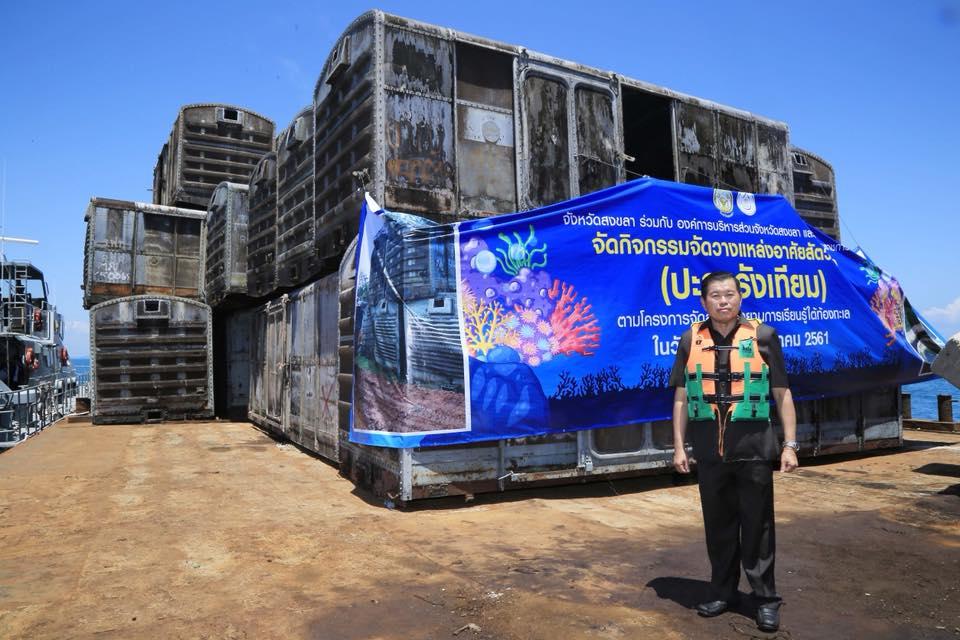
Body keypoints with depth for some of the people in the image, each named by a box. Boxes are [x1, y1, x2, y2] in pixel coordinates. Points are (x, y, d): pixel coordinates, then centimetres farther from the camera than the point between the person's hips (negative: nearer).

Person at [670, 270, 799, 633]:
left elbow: (782, 394, 3)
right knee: (718, 524, 13)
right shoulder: (691, 340, 4)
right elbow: (681, 397, 8)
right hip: (709, 451, 2)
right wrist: (679, 446, 4)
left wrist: (789, 445, -2)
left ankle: (766, 599, 20)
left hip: (753, 449, -2)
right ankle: (723, 592, 29)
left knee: (757, 526, 6)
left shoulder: (763, 336, 0)